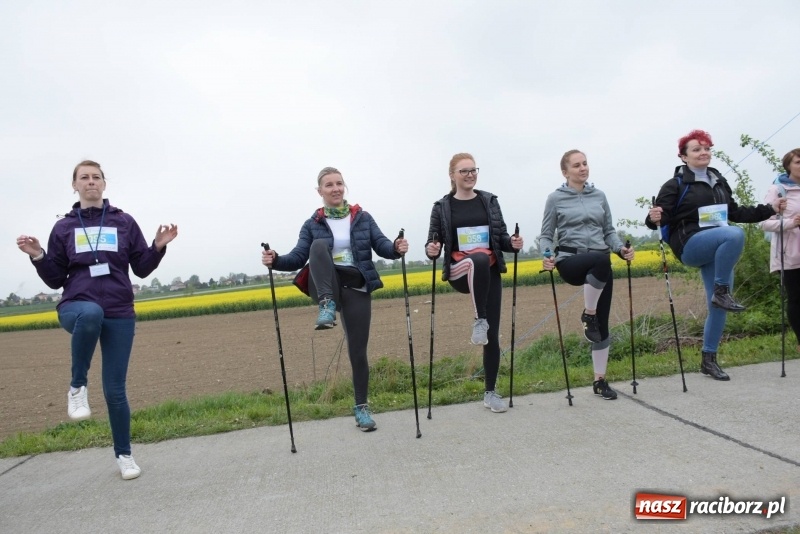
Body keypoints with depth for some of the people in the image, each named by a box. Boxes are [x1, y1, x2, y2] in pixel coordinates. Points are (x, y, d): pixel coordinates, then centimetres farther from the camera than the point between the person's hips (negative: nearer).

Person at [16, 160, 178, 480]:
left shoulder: (124, 222, 6)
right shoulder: (64, 227, 8)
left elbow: (142, 269, 7)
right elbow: (55, 280, 9)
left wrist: (158, 247, -9)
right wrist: (38, 256, -8)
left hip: (119, 315, 0)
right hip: (77, 307, 0)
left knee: (115, 389, 2)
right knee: (91, 312, -40)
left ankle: (124, 454, 22)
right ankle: (78, 386, -16)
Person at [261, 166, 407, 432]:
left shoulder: (363, 218, 6)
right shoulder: (313, 224, 5)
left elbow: (382, 245, -4)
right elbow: (298, 257, -3)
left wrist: (396, 248, -28)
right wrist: (276, 260, -24)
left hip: (357, 288, 1)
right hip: (327, 286, -1)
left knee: (358, 351, 0)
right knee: (319, 245, -29)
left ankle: (361, 406, 17)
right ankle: (327, 306, -34)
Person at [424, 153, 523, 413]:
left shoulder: (489, 201, 7)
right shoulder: (442, 206, 1)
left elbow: (501, 236, 9)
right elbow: (434, 241, 2)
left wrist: (512, 243, -12)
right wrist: (431, 250, -21)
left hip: (490, 273, 3)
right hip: (459, 272, -3)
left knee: (493, 334, 2)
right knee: (479, 259, -40)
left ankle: (490, 392, 16)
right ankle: (479, 321, -27)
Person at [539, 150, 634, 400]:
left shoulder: (599, 196, 13)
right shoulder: (556, 198, 2)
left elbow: (609, 231, 16)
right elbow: (546, 236, 3)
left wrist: (621, 248, -4)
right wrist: (547, 256, -17)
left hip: (601, 265, 4)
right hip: (571, 261, -4)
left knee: (603, 323, 1)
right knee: (601, 259, -39)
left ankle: (600, 380, 14)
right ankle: (588, 314, -17)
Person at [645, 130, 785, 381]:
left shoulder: (719, 181, 16)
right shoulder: (676, 184, -2)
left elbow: (735, 213, 24)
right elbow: (662, 217, -8)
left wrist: (769, 209, 19)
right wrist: (654, 219, -32)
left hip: (718, 251, 6)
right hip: (690, 246, -6)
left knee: (718, 306, 3)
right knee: (735, 234, -34)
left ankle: (709, 360, 15)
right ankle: (721, 292, -21)